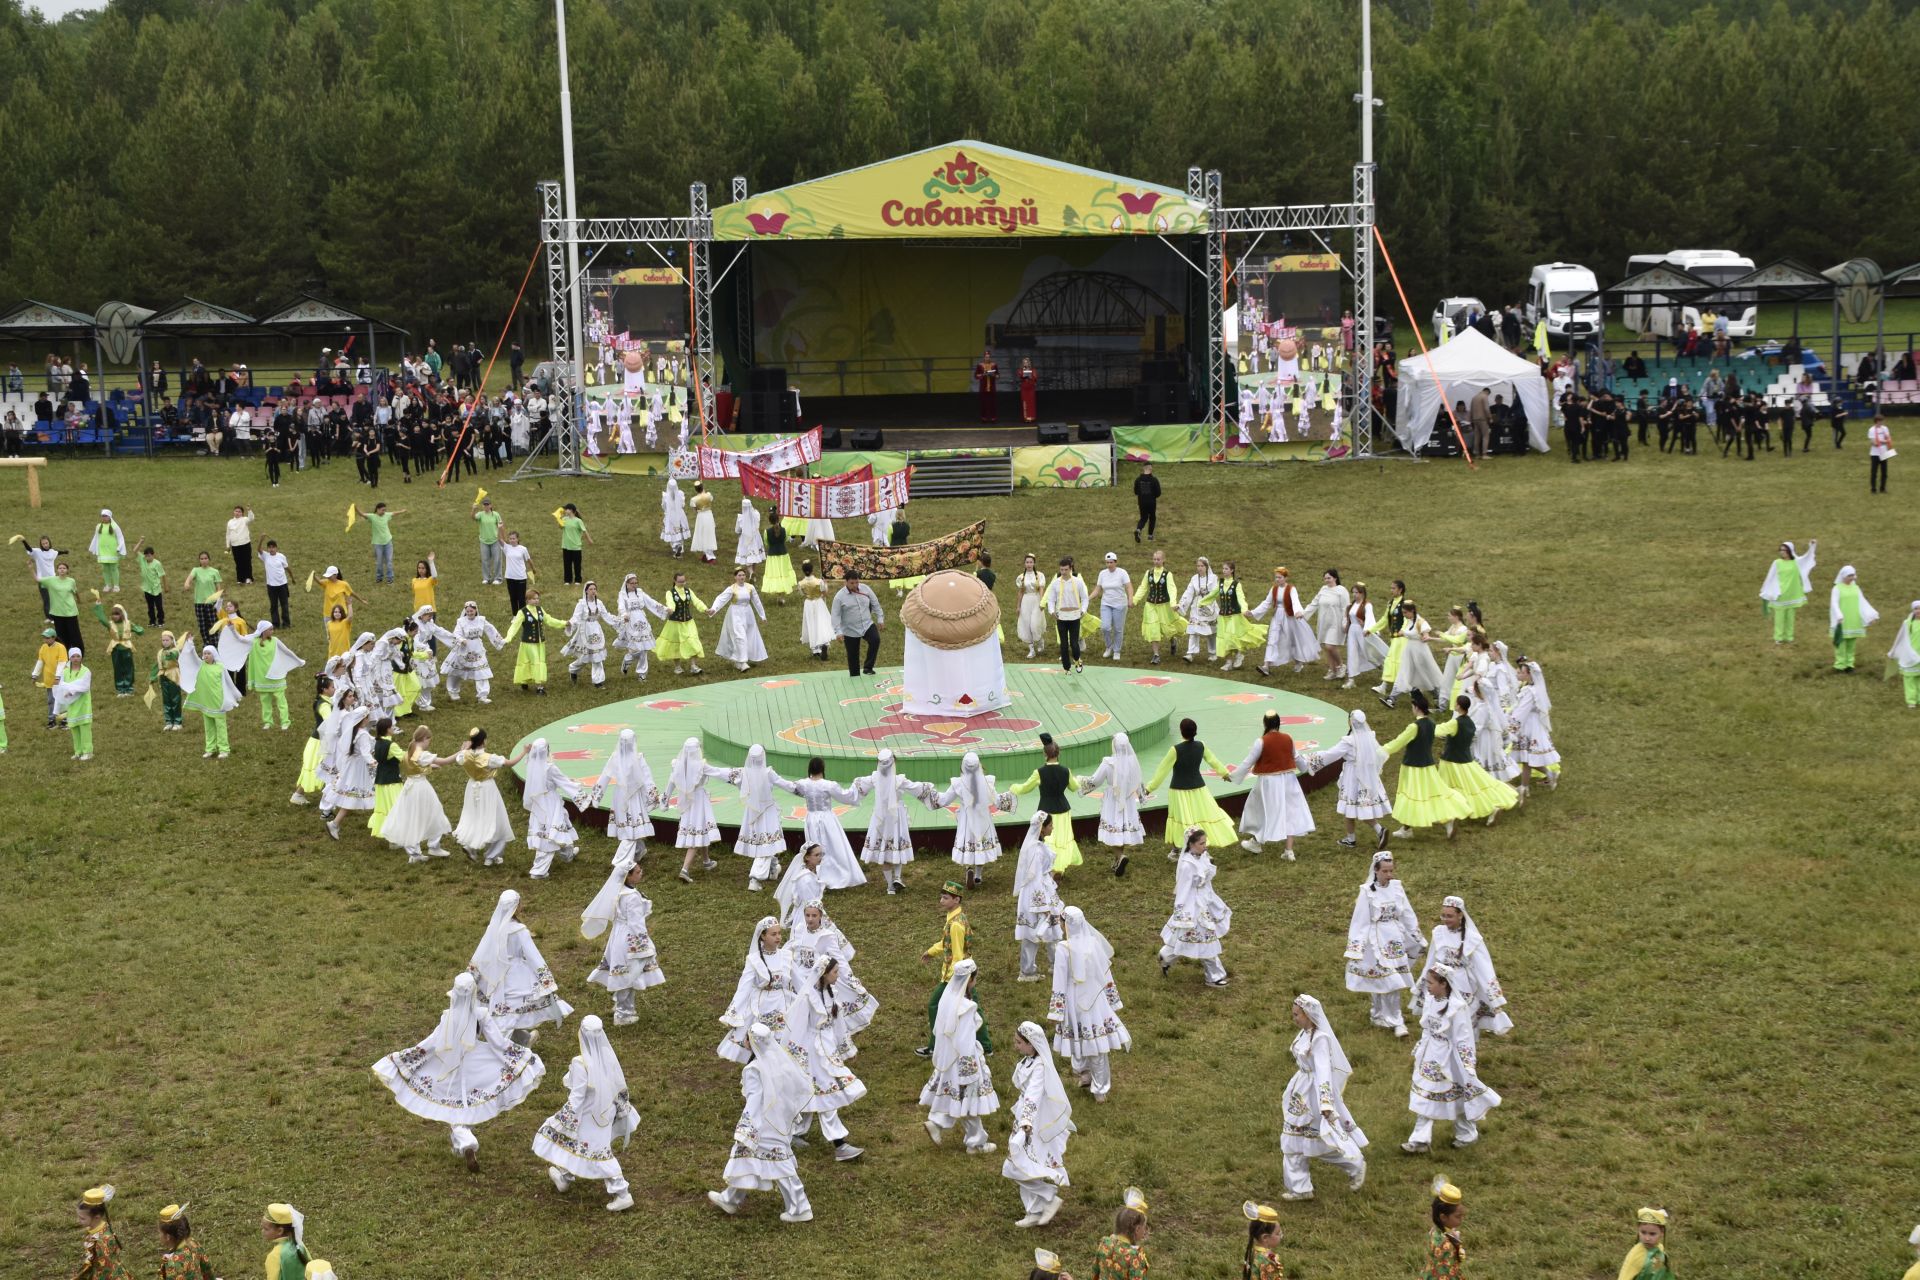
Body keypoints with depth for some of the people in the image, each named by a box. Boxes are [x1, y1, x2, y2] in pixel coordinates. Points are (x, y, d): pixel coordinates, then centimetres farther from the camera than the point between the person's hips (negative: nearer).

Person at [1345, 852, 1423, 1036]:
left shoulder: (1397, 887, 1)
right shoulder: (1367, 891, -13)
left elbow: (1408, 915, 10)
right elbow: (1359, 920, -11)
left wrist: (1418, 938, 15)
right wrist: (1355, 948, -12)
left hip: (1396, 939, 5)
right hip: (1377, 940, -5)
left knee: (1393, 981, 11)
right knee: (1387, 980, -6)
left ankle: (1380, 1014, 29)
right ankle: (1395, 1021, 2)